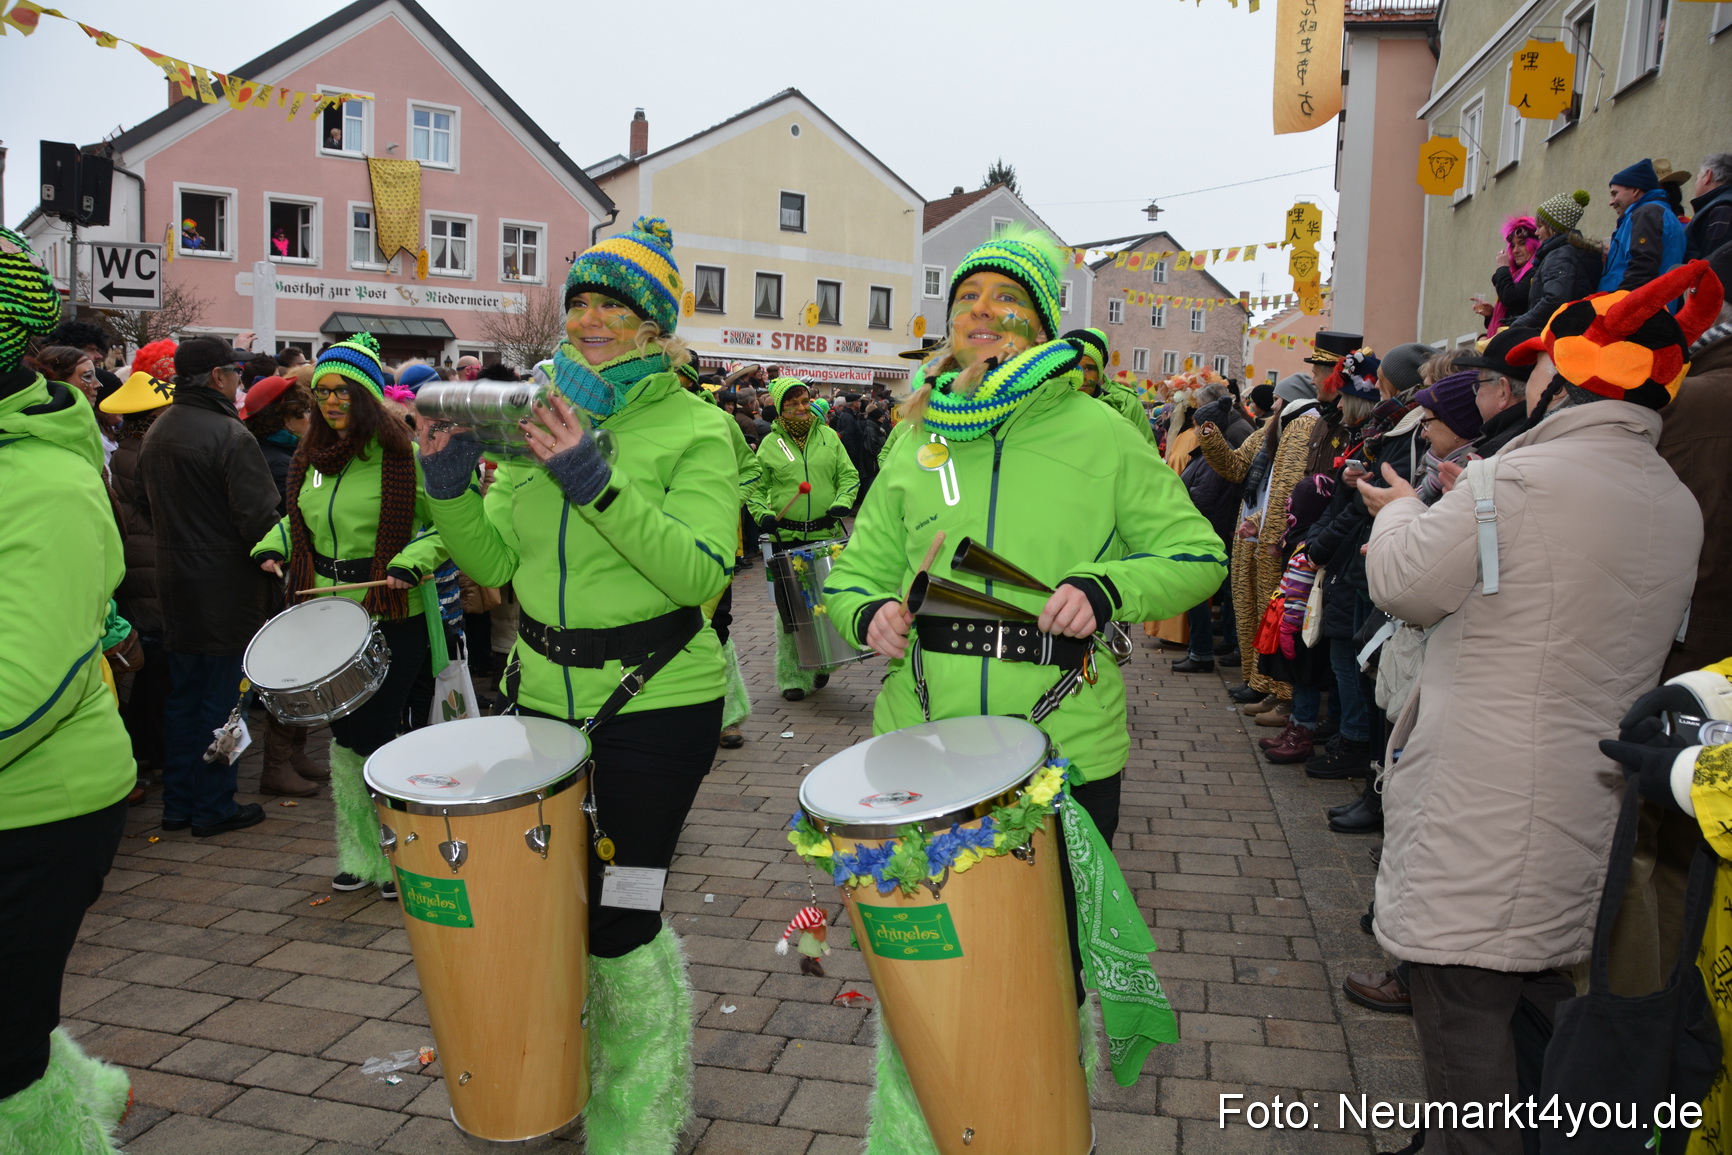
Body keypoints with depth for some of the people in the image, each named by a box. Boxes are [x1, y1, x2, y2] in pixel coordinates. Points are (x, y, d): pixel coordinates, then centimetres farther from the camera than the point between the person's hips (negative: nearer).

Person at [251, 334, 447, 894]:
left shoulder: (402, 451, -9)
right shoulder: (310, 455, 11)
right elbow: (298, 520, 26)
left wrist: (412, 561, -24)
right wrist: (272, 546, 7)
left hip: (392, 617, -6)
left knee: (374, 734, -4)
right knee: (343, 734, 12)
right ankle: (358, 854, 27)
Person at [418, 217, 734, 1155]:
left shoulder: (695, 429, -8)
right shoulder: (538, 417, 9)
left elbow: (702, 570, -21)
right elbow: (496, 563, 9)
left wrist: (595, 484, -27)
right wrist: (448, 482, -7)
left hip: (655, 702, -5)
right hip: (544, 692, 6)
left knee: (620, 911, -1)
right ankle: (572, 1079, 42)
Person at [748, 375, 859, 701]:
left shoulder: (828, 437, 10)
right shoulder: (770, 444, 6)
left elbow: (849, 476, 11)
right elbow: (756, 487, 10)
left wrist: (841, 503, -7)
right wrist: (763, 514, -7)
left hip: (827, 535, 2)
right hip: (786, 537, -1)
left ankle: (821, 665, 28)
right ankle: (793, 677, 8)